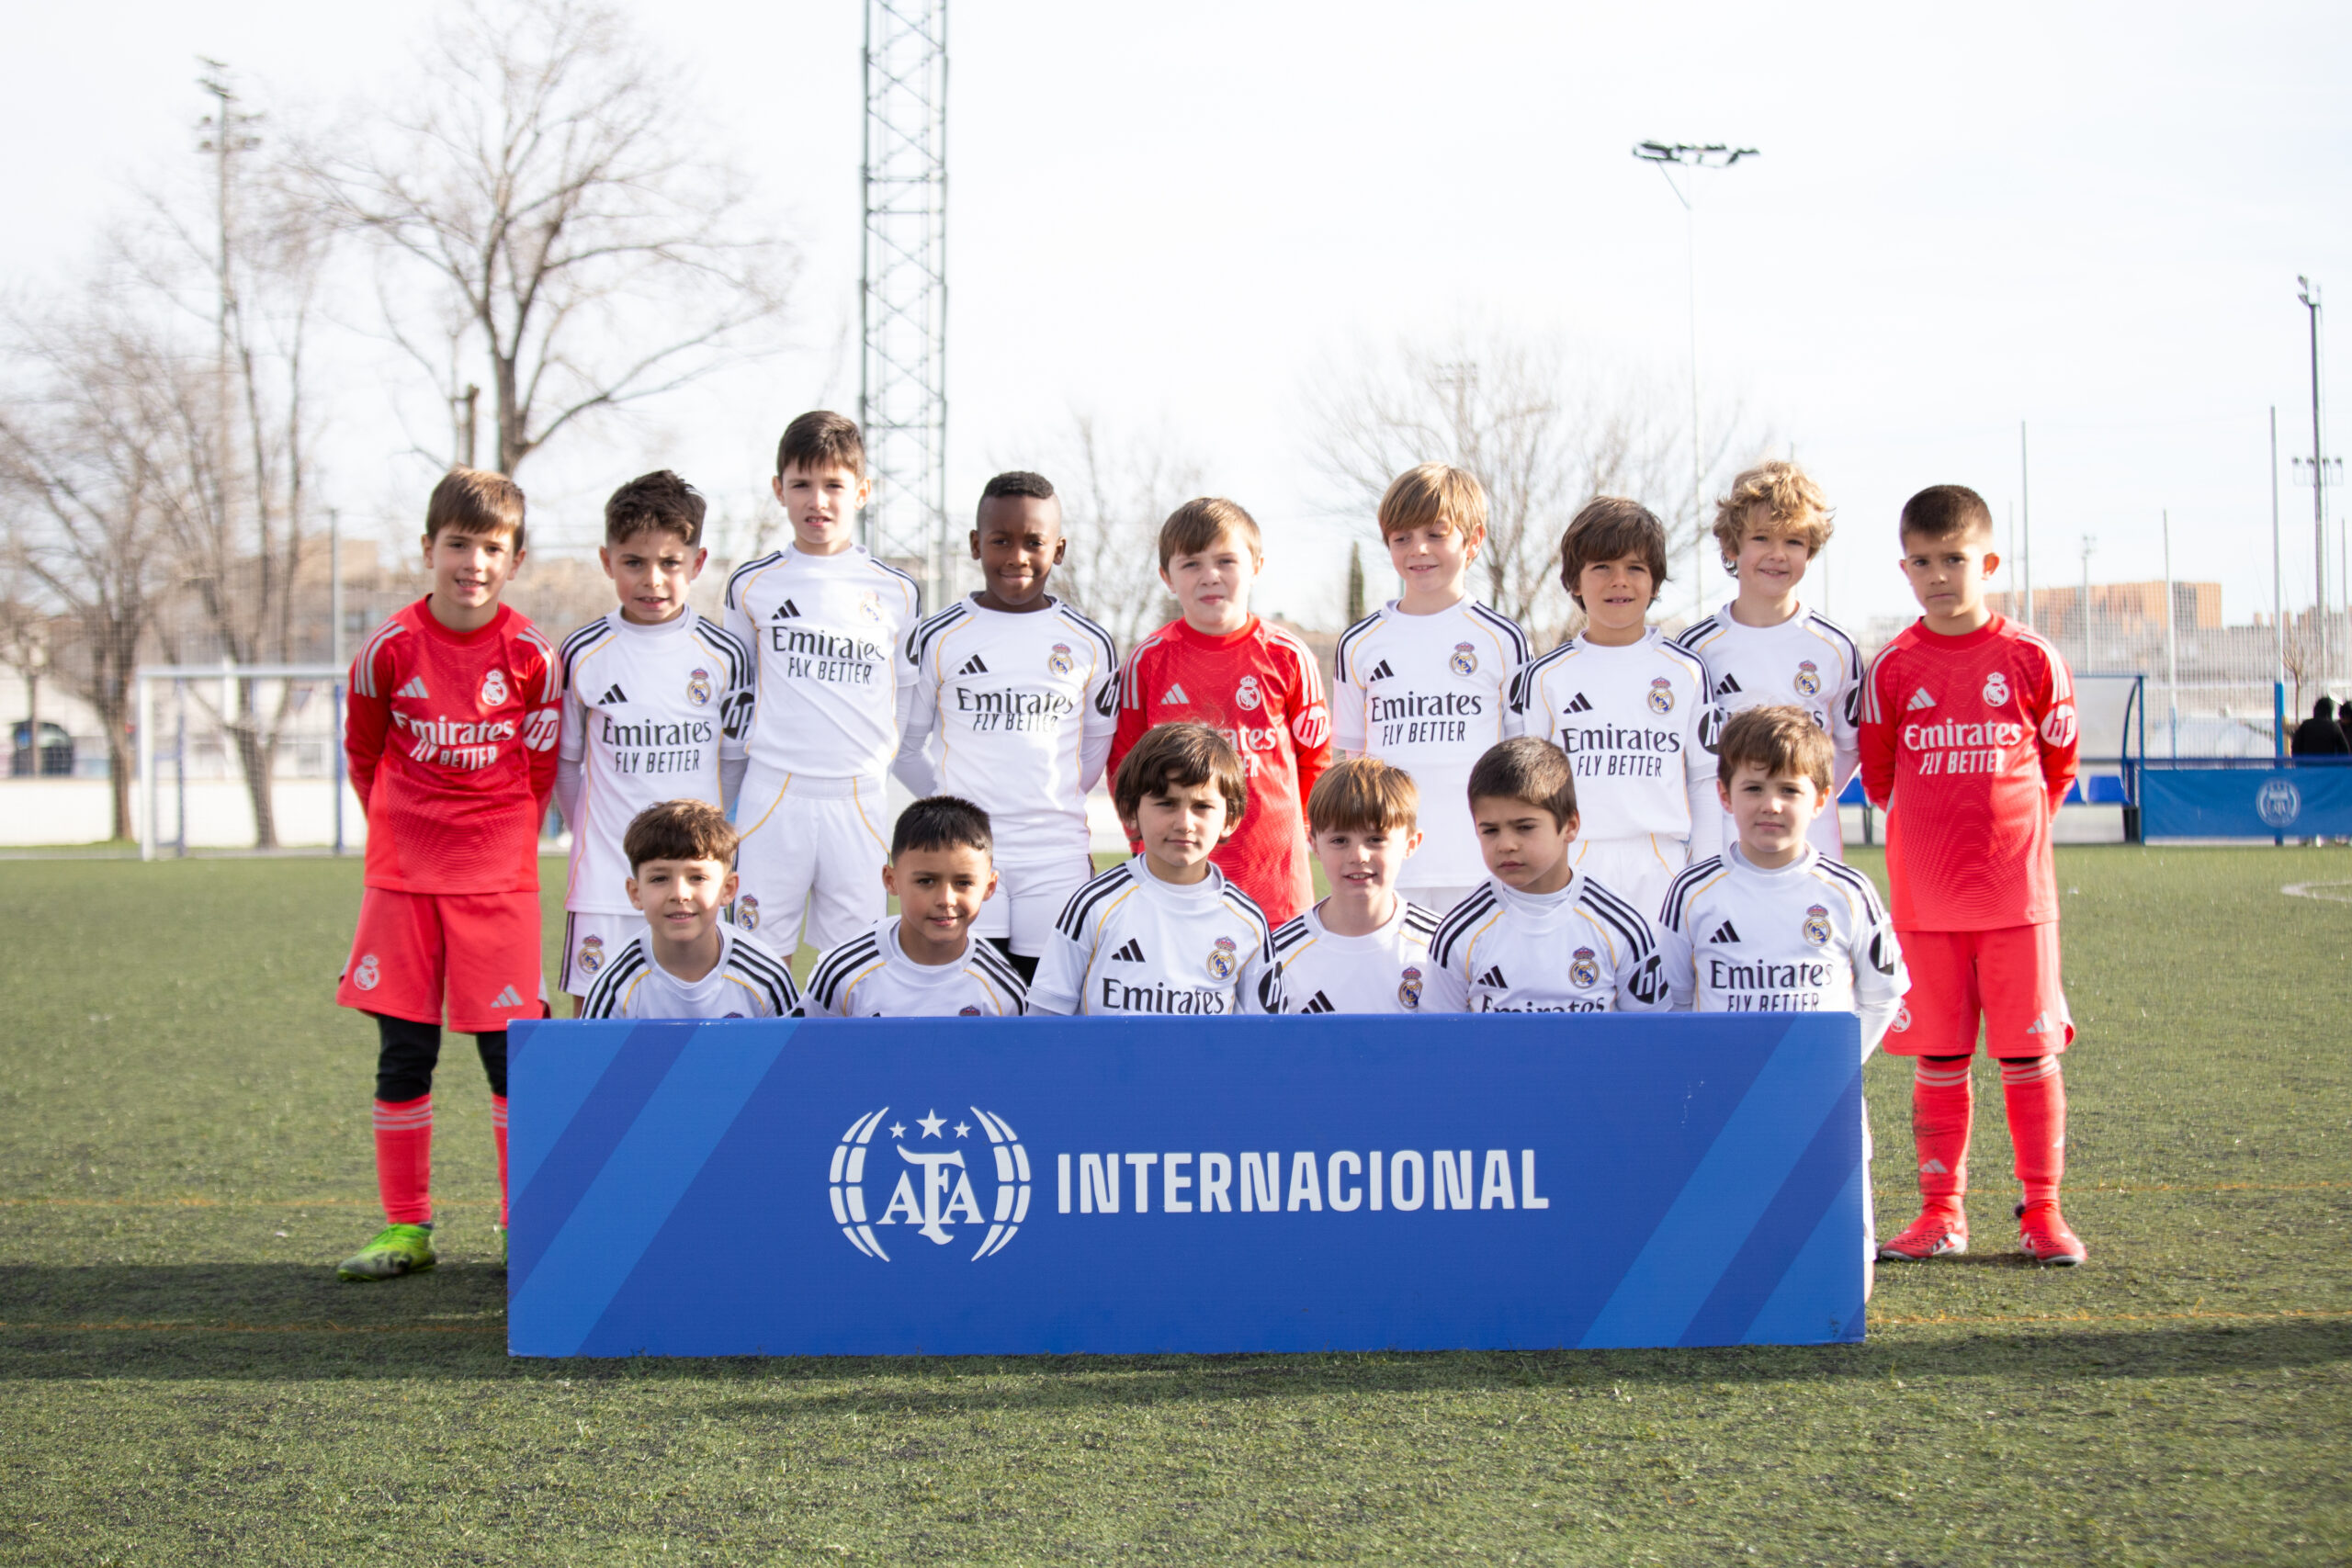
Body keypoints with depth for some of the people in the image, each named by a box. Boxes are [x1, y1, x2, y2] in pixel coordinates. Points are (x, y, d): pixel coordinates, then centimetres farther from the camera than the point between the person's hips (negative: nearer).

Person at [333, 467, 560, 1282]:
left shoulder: (532, 655, -4)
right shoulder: (389, 647, -3)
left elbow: (539, 770, 7)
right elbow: (364, 756, 12)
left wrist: (500, 846, 7)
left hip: (498, 881, -1)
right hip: (402, 876, 1)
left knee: (511, 1051, 0)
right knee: (403, 1052, 5)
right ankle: (405, 1227, 14)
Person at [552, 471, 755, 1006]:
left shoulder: (724, 655, 1)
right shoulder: (582, 654, 1)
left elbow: (735, 760, 10)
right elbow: (565, 761, 11)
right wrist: (594, 835, 10)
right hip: (605, 876, 0)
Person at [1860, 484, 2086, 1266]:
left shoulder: (2031, 661, -1)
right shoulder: (1892, 668, 2)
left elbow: (2060, 766, 11)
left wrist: (2011, 831, 10)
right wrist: (1933, 834, 11)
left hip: (2018, 891, -1)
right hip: (1923, 897, 1)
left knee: (2029, 1052, 2)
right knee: (1938, 1058, 6)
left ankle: (2042, 1209, 11)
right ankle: (1941, 1212, 14)